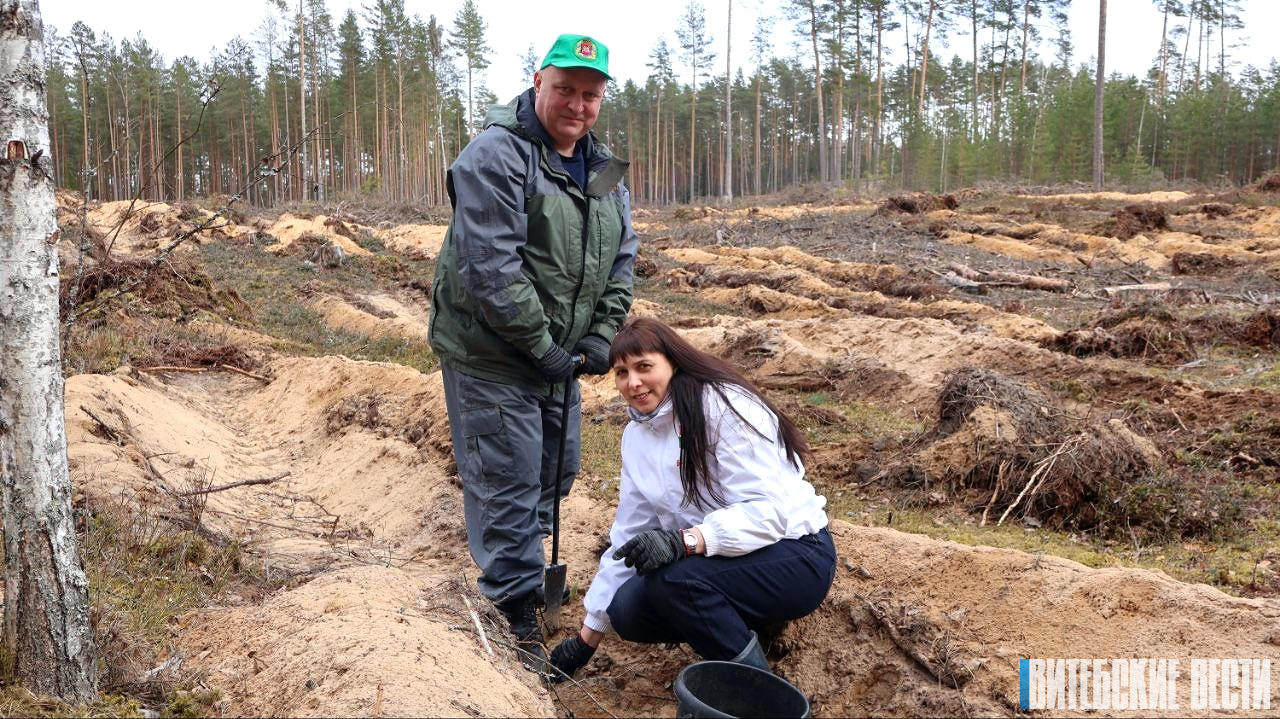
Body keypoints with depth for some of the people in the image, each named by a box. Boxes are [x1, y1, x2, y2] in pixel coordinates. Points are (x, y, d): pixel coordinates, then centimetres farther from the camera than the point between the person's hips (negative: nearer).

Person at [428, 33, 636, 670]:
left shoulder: (604, 170, 8)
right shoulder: (497, 156, -18)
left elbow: (620, 259, 11)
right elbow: (492, 268, -25)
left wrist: (600, 335, -2)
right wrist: (541, 346, -21)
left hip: (557, 355, 8)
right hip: (490, 354, -8)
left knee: (557, 469, 20)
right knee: (508, 479, -2)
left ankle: (514, 564, 42)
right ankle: (517, 611, 12)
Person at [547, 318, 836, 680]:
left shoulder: (725, 406, -19)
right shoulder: (637, 434, 4)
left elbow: (768, 509, -26)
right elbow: (628, 539, 9)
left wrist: (684, 540, -40)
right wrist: (587, 638, 11)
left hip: (794, 556, -7)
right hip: (720, 561, 7)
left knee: (674, 579, -30)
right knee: (628, 609, -13)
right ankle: (741, 628, 9)